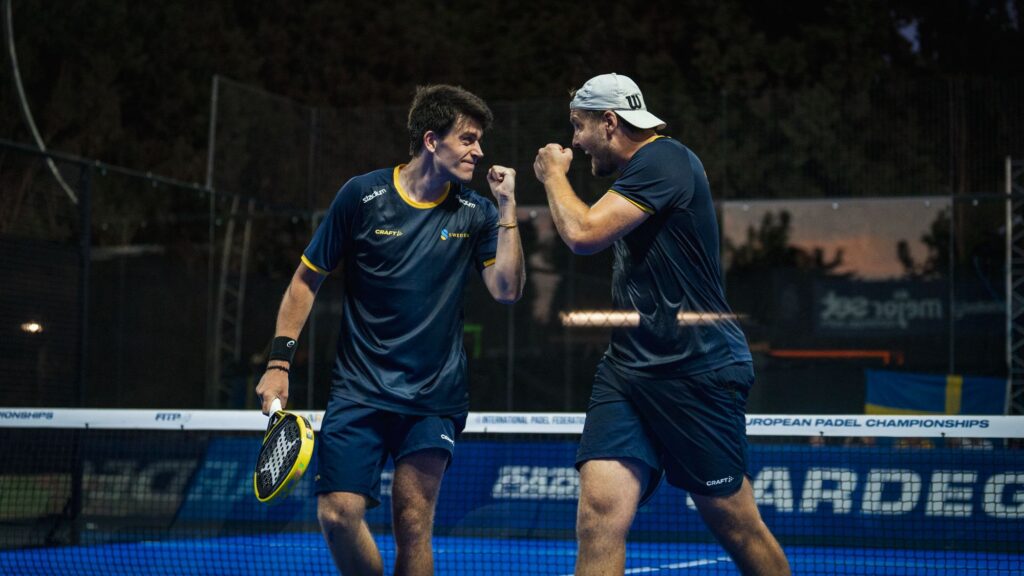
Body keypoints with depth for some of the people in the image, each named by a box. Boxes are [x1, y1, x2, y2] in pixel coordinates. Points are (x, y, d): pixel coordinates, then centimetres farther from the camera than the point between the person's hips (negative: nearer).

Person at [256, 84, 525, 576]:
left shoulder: (475, 212, 3)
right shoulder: (363, 196, -2)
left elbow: (506, 291, -6)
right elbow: (306, 280, 5)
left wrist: (507, 208, -10)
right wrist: (279, 361, -1)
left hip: (434, 398, 1)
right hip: (359, 388, -1)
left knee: (413, 526, -4)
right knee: (338, 513, -12)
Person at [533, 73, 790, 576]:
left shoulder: (664, 159, -12)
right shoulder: (635, 174, 17)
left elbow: (584, 234, -18)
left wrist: (554, 175, -2)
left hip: (698, 370, -8)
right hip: (626, 367, 8)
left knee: (736, 526, 1)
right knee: (599, 515, -9)